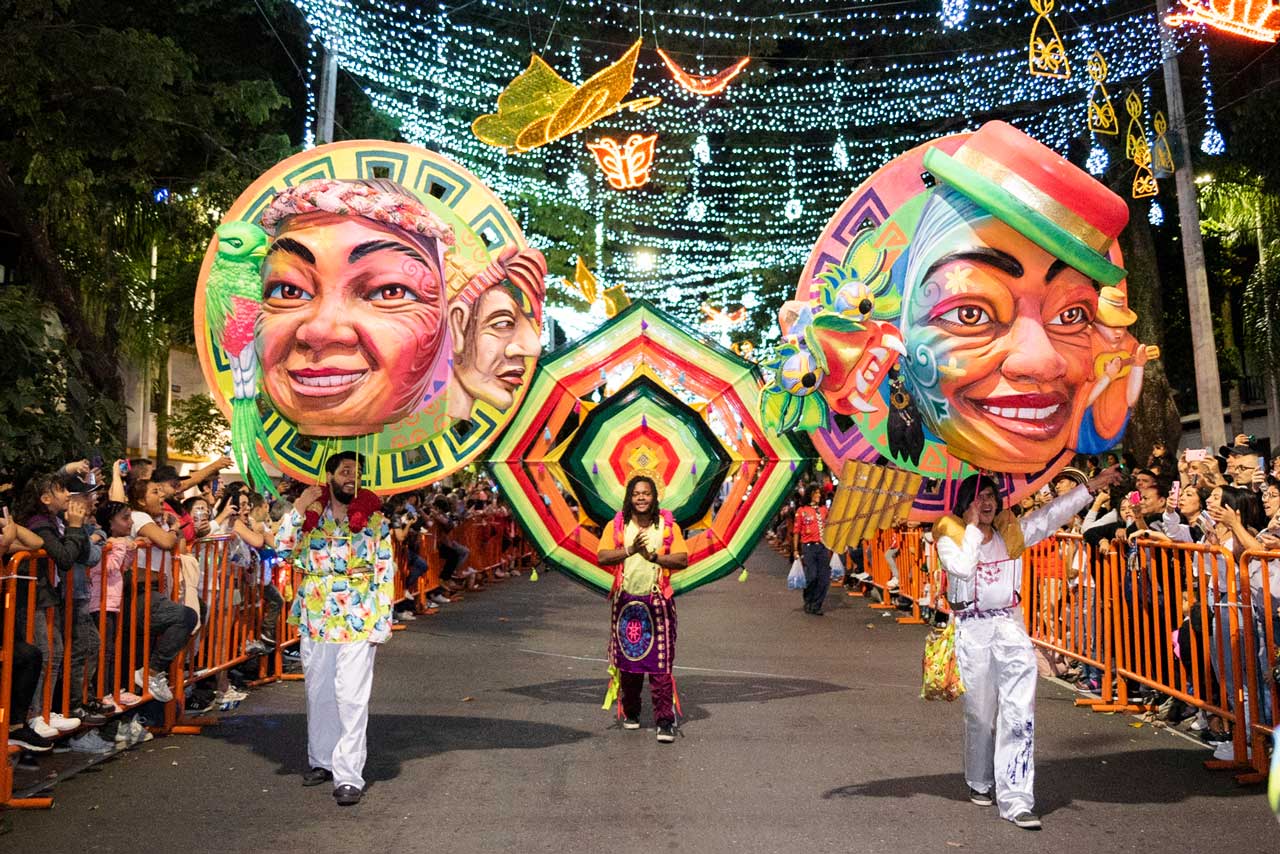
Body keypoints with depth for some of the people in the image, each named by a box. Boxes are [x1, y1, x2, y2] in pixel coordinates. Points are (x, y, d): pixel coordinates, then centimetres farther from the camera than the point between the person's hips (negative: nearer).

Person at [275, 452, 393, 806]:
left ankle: (349, 775, -1)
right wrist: (298, 508, -13)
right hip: (315, 617, 3)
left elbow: (385, 574, -1)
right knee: (318, 693, 14)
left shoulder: (375, 519, -1)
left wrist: (381, 624, -5)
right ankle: (321, 760, 31)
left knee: (352, 697, -6)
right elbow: (283, 550, -6)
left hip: (357, 620, -3)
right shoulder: (310, 514, 5)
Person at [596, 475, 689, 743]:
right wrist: (630, 550, -19)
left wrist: (653, 556, -18)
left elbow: (683, 559, -7)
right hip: (626, 600, 2)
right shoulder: (616, 525, 3)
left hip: (658, 600, -1)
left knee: (660, 662, -5)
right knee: (627, 658, 10)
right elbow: (602, 556, -8)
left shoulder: (668, 526, 2)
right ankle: (630, 713, 27)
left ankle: (665, 720, -1)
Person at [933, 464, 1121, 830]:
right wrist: (973, 527, -9)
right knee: (979, 712, 8)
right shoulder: (950, 536, 0)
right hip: (972, 629, -2)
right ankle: (980, 783, 30)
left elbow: (1052, 515, 8)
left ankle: (1016, 799, -8)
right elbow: (963, 567, -18)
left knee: (1020, 711, -10)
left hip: (1010, 625, 3)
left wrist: (1090, 487, 2)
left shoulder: (1011, 531, 11)